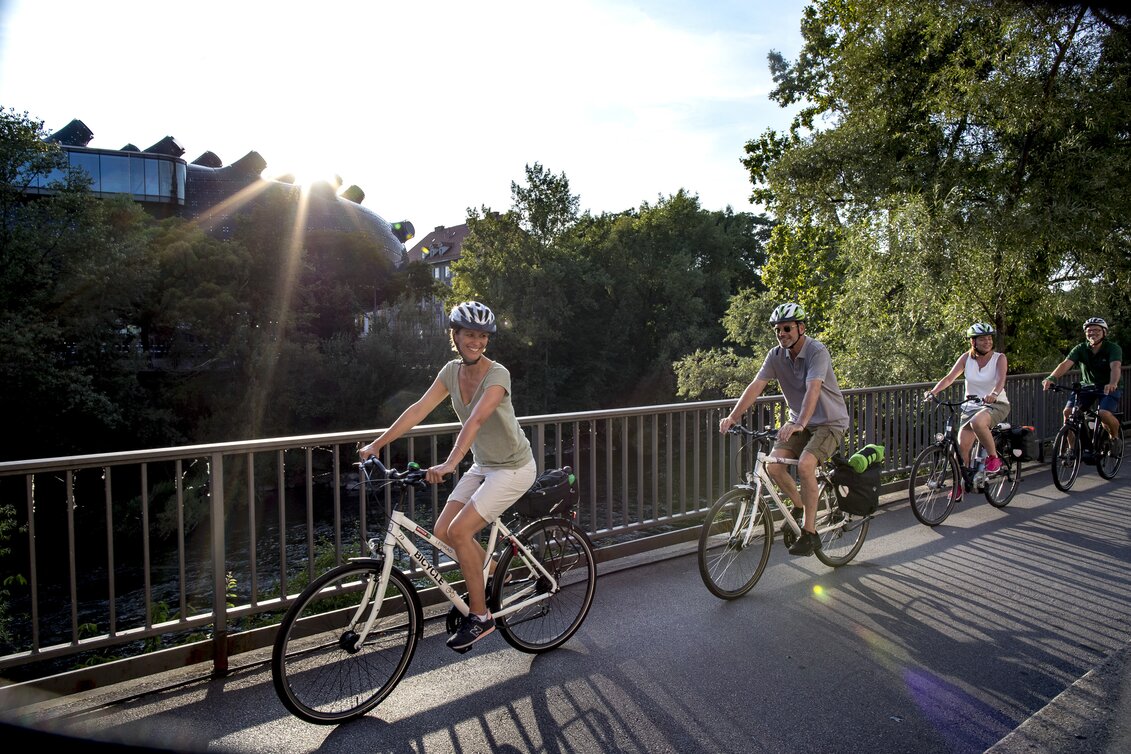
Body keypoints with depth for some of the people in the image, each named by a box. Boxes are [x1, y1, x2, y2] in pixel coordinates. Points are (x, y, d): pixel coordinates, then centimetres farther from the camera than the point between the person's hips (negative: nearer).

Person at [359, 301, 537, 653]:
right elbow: (419, 409, -6)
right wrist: (377, 444, -12)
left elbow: (476, 420, -38)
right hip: (482, 465, 7)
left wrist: (449, 464, -50)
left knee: (459, 531, -16)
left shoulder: (497, 374, -23)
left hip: (513, 468, -7)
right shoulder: (452, 370, -2)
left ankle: (480, 617, 0)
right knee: (441, 531, 0)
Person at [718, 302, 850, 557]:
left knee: (804, 465, -29)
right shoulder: (776, 355, -4)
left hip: (829, 422, -6)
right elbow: (756, 386, -13)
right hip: (799, 423, 6)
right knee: (774, 464, -15)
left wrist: (799, 423, -51)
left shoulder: (817, 352, -21)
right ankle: (800, 506, 13)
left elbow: (813, 389, -36)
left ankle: (809, 533, -15)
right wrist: (733, 416, -26)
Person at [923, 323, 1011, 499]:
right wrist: (934, 391, -28)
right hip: (971, 406, 3)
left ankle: (994, 457, -13)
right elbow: (950, 377, -10)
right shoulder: (967, 358, 0)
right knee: (962, 446, -10)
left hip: (997, 404, -3)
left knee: (977, 422, -37)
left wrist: (994, 394, -45)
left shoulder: (999, 358, -6)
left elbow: (1001, 379, -23)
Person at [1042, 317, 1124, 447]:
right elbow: (1066, 364, -25)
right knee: (1068, 411, -17)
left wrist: (1112, 383, -56)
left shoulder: (1113, 348, -16)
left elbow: (1115, 367, -34)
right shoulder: (1080, 348, -9)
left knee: (1104, 413, -29)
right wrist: (1051, 378, -45)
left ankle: (1115, 439, 4)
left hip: (1110, 387, -3)